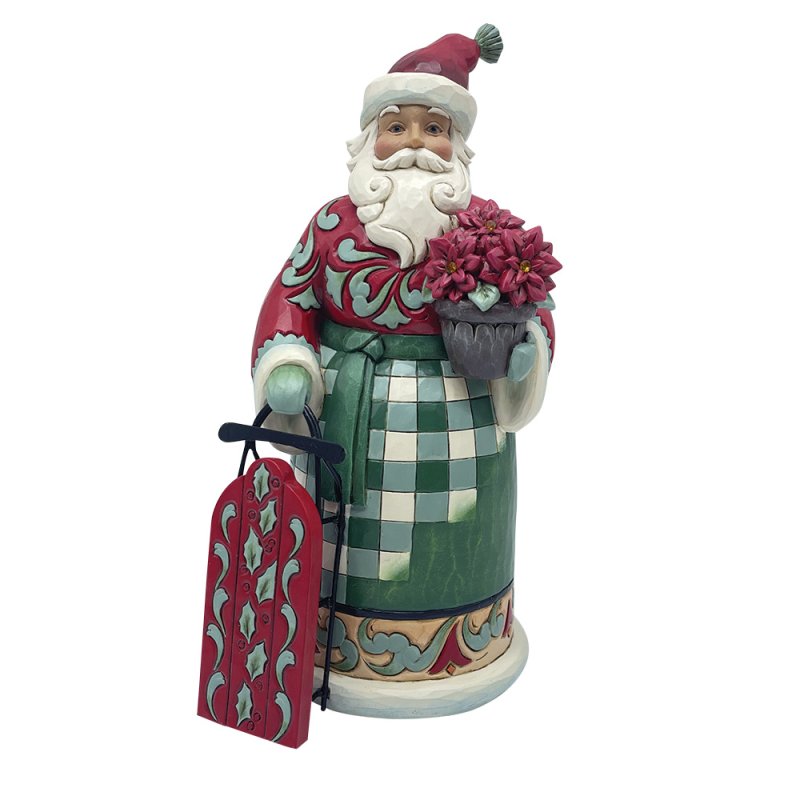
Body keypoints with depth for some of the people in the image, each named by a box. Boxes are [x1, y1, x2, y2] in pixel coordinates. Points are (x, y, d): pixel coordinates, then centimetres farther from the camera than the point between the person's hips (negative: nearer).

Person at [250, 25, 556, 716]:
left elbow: (531, 308, 6)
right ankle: (335, 640, 34)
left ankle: (463, 646, 34)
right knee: (351, 547, 11)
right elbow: (291, 298, 7)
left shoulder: (490, 226, 1)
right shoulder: (334, 221, 3)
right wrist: (287, 369, -10)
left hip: (454, 427, 0)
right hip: (348, 425, 1)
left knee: (444, 549, 11)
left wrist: (524, 351, -16)